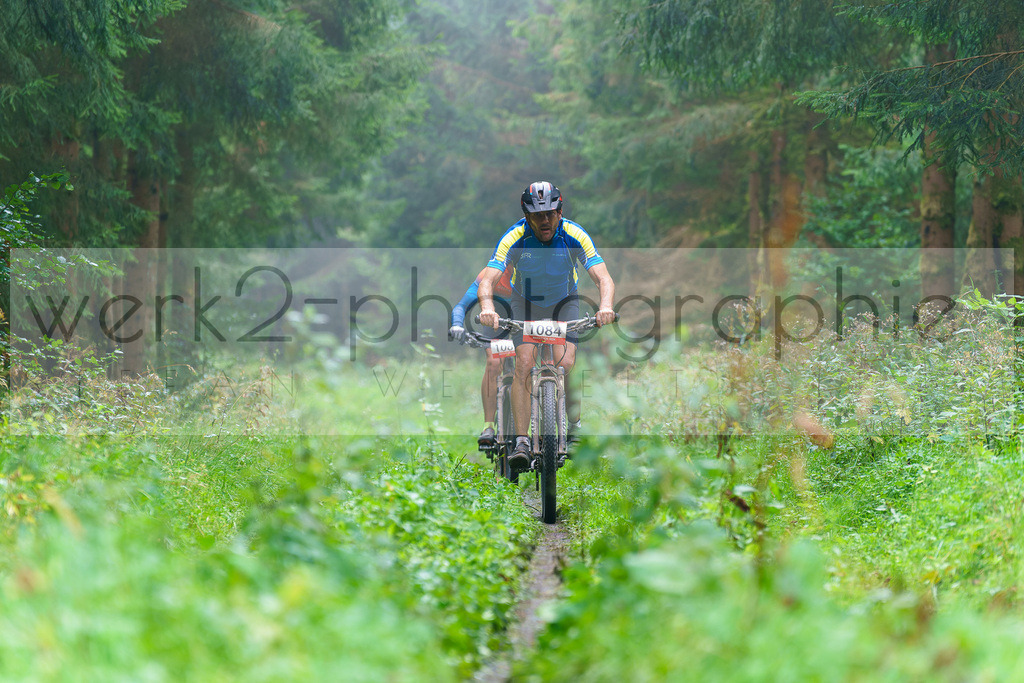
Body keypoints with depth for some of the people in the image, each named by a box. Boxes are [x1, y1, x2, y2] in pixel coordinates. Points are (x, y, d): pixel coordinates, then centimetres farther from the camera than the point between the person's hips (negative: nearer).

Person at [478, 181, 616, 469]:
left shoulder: (575, 236, -27)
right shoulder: (515, 238, -27)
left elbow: (603, 278, -33)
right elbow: (487, 279, -35)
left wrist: (605, 306, -54)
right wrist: (487, 307, -57)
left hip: (564, 302, 0)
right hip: (526, 302, 0)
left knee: (566, 364, -18)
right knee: (524, 364, -18)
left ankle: (574, 424, 8)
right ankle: (521, 442, -17)